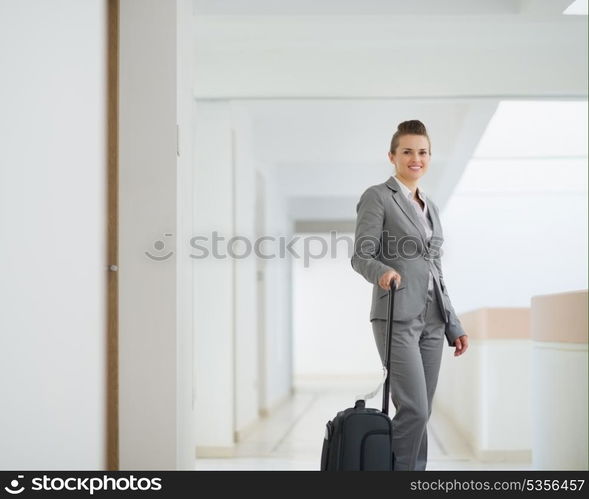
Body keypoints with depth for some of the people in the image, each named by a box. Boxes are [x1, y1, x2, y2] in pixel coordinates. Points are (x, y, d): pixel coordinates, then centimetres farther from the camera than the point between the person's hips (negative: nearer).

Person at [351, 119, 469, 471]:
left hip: (432, 319, 7)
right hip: (397, 317, -7)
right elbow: (361, 256, -9)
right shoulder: (377, 197, -3)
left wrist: (454, 325, 15)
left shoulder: (429, 205, 18)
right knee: (414, 409, -15)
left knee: (420, 413, 6)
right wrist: (383, 272, -32)